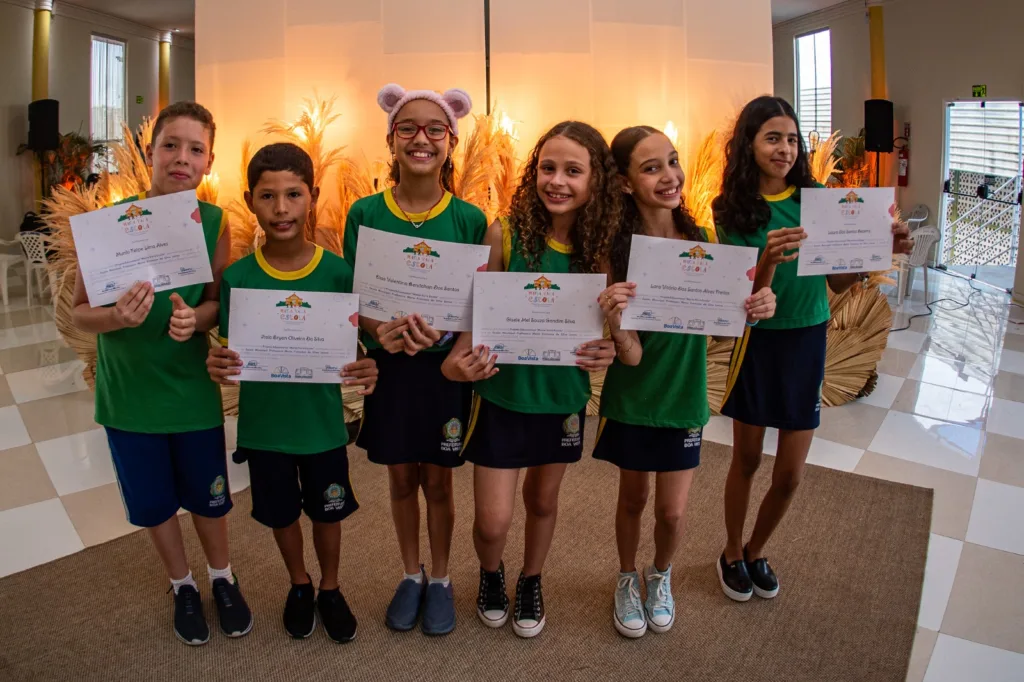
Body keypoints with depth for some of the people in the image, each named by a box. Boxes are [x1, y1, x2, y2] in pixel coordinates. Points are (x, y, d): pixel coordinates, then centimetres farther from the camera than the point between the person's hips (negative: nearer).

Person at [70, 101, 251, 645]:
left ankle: (222, 579, 44)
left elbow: (220, 304, -2)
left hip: (193, 388, 0)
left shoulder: (215, 224, -11)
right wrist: (117, 318, -28)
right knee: (153, 503, 17)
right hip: (129, 392, 0)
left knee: (207, 497, 16)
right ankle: (182, 586, 44)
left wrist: (194, 318, -24)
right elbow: (79, 312, -7)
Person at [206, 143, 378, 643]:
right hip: (263, 424, 1)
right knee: (280, 513, 20)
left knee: (327, 512, 17)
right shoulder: (237, 277, -10)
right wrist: (217, 364, -26)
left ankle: (330, 589, 44)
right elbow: (230, 353, -3)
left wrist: (363, 372, -29)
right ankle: (299, 585, 48)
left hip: (322, 423, -1)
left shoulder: (338, 272, -13)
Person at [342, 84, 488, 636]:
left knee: (438, 481, 12)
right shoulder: (365, 213, -3)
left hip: (445, 367, -1)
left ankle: (440, 580, 34)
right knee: (401, 478, 15)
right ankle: (411, 575, 37)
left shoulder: (469, 219, -6)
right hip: (388, 364, 1)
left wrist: (440, 334, -23)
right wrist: (380, 332, -22)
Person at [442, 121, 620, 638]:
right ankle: (490, 574, 39)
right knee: (493, 521, 2)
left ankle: (531, 582, 49)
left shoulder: (600, 247, -8)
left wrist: (605, 350, -22)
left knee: (542, 500, 21)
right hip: (503, 393, -2)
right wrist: (455, 362, -27)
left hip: (564, 396, 2)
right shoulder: (506, 233, -15)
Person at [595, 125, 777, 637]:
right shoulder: (616, 249, -20)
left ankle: (661, 575, 44)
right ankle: (627, 579, 46)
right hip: (632, 398, -1)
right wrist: (615, 321, -44)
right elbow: (632, 355, -23)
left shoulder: (702, 238, -12)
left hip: (684, 396, 2)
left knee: (672, 511, 10)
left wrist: (755, 310, -26)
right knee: (633, 498, 17)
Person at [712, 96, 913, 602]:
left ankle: (756, 550, 35)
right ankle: (732, 554, 36)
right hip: (757, 343, -2)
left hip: (808, 342, 2)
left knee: (790, 474, 8)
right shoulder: (732, 211, -8)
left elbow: (838, 283, 2)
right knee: (747, 460, 13)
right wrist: (768, 259, -33)